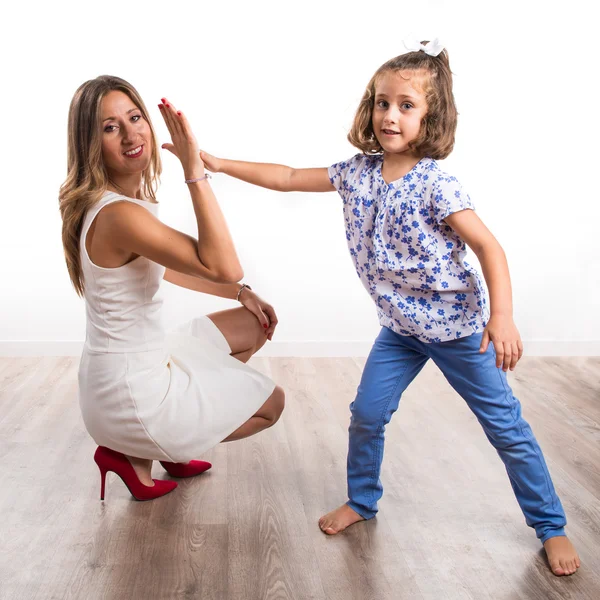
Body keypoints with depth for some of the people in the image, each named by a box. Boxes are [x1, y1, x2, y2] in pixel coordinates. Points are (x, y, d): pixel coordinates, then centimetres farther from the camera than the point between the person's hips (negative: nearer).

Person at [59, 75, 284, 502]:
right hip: (130, 394, -9)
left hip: (141, 359, 9)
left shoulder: (130, 196, 2)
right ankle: (134, 455, 8)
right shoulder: (119, 215, -30)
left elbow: (163, 269, 16)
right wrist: (195, 170, -37)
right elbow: (222, 266, -36)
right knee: (271, 403, 9)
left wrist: (242, 294, 12)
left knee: (254, 325, 23)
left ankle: (170, 448, 23)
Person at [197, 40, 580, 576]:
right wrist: (218, 164, -1)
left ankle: (551, 526, 21)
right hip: (400, 328, 5)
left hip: (459, 327, -5)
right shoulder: (358, 173, -4)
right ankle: (361, 501, 32)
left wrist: (502, 317, -30)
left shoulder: (435, 185, -21)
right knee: (367, 414, 6)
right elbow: (290, 178, 3)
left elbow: (488, 247, -20)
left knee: (506, 426, 5)